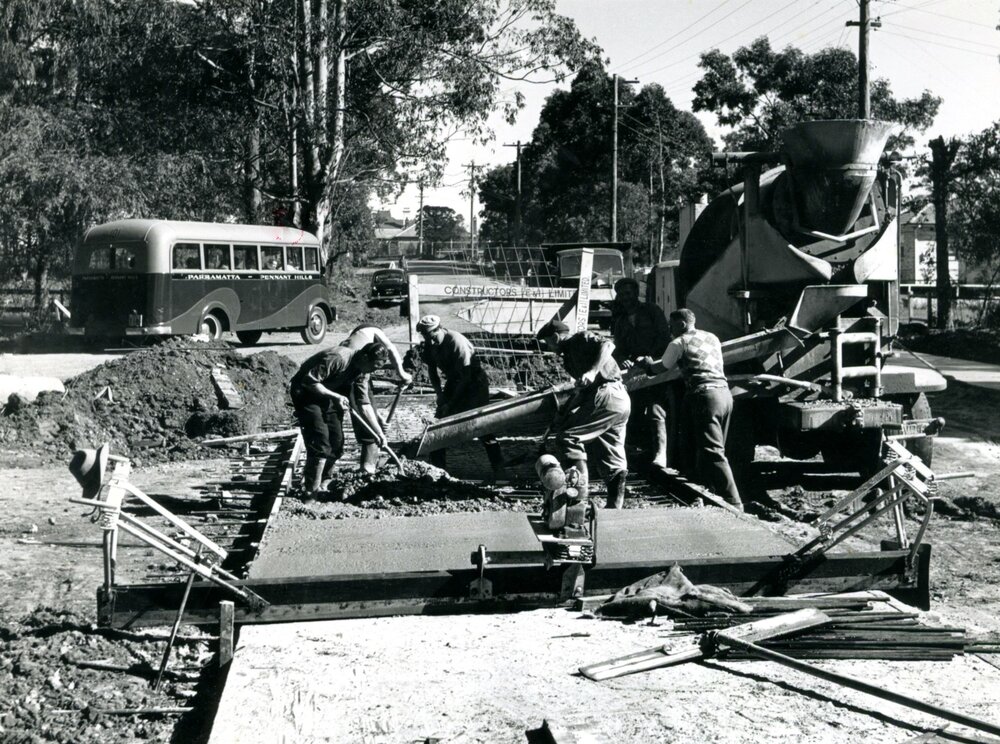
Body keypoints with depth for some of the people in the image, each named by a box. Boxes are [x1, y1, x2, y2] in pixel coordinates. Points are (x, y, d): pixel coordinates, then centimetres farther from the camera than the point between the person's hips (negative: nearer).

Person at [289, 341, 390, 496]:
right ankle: (312, 489, -11)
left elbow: (364, 404, -2)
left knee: (336, 441, 3)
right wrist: (335, 396, -32)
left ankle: (323, 484, 16)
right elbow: (309, 381, -30)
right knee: (319, 441, -17)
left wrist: (379, 432, -7)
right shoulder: (338, 358, -32)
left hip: (327, 395, 8)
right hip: (305, 392, -8)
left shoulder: (362, 372, -5)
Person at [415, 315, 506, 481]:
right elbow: (432, 370, 7)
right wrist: (439, 394, -8)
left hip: (474, 382, -7)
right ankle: (437, 467, 9)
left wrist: (451, 404, -25)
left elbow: (466, 376, -28)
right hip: (454, 382, 7)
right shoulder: (429, 346, -9)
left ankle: (499, 469, -5)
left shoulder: (457, 342, -30)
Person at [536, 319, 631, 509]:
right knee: (613, 458, 10)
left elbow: (607, 345, -18)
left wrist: (593, 371, -29)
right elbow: (583, 390, 27)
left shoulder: (581, 339, 1)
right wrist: (563, 414, 26)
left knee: (567, 437, -11)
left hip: (607, 395, -10)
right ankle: (615, 506, 11)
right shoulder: (569, 354, 27)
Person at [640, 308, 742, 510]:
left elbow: (662, 368, 15)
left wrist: (649, 363, 37)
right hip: (724, 393, 8)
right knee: (705, 449, 16)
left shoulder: (679, 343, 2)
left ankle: (733, 502, -19)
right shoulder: (712, 338, 21)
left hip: (704, 395, -8)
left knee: (712, 452, -11)